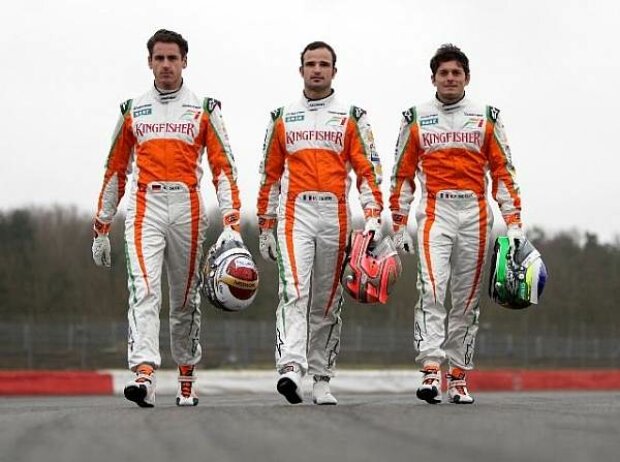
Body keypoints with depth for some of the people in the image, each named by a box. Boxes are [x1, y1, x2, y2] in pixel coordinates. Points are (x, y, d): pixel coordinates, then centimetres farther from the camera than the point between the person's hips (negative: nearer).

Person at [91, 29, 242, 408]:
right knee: (144, 291, -17)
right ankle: (144, 376, -29)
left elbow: (223, 167, 1)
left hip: (187, 209, 0)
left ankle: (187, 379, 21)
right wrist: (101, 229, 14)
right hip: (145, 207, 0)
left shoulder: (204, 110, 8)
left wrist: (232, 223, -10)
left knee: (186, 298, 9)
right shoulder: (132, 111, 13)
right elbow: (115, 171, 17)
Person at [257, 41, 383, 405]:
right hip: (295, 214, 0)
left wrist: (373, 216, -10)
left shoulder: (352, 117, 9)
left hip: (335, 215, 0)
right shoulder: (283, 118, 13)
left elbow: (368, 170, 3)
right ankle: (291, 369, -30)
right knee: (294, 291, -17)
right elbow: (271, 175, 16)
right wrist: (265, 226, 13)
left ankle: (322, 379, 14)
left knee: (327, 300, 7)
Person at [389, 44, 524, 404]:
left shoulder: (487, 118, 10)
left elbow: (503, 172, 8)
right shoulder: (416, 119, 9)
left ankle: (458, 378, 10)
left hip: (475, 215, 2)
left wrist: (514, 222, 1)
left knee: (467, 298, 4)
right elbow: (403, 175, 11)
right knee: (432, 289, -18)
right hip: (435, 212, -1)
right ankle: (431, 370, -24)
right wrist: (399, 226, 6)